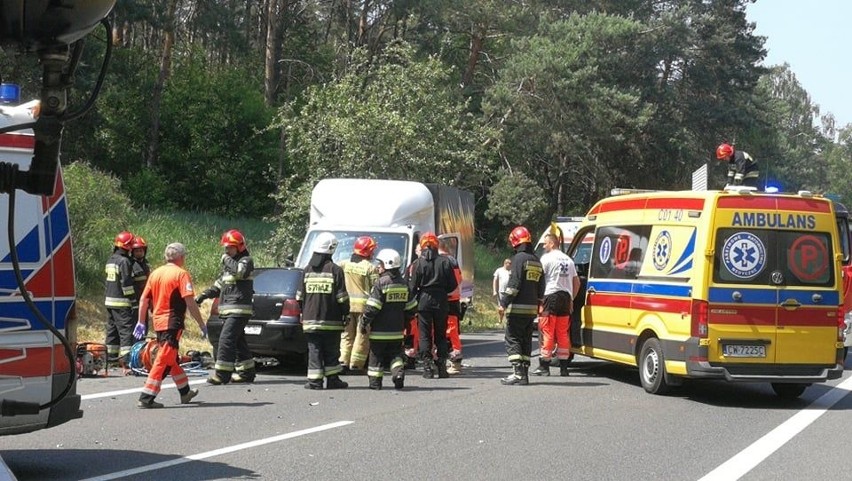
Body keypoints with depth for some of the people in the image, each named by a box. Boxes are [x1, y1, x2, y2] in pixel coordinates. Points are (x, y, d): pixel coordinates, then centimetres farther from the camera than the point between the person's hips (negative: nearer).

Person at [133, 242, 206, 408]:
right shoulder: (181, 274, -9)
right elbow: (190, 303, -16)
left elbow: (143, 300, 12)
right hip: (172, 323, -8)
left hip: (158, 322, 8)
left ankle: (185, 392, 35)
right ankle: (146, 398, -12)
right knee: (164, 361, -7)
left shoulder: (155, 273, 10)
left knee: (172, 359, 21)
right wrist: (202, 325, -11)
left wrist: (141, 322, 19)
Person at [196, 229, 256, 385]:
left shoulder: (246, 261, -6)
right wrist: (203, 295, 21)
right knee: (238, 341, 12)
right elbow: (219, 284, 29)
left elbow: (240, 271, -29)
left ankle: (222, 373, -17)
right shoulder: (229, 263, 22)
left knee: (226, 339, -16)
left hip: (239, 310, -10)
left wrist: (227, 260, -15)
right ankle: (247, 372, 18)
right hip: (228, 310, 10)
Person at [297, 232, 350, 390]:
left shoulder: (307, 269, 5)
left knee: (314, 350, 5)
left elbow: (300, 296, 10)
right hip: (331, 321, -3)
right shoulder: (335, 270, -7)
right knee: (331, 352, 6)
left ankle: (314, 381, 0)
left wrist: (303, 313, 21)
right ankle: (332, 380, 10)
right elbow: (342, 297, -8)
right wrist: (346, 313, 5)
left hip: (310, 319, 3)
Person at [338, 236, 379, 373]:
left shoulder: (343, 265, 4)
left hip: (346, 304, 4)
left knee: (346, 334, 12)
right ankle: (355, 363, 1)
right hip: (363, 305, -4)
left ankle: (343, 360, 4)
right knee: (362, 335, 3)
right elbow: (376, 288, -5)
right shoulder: (370, 268, -7)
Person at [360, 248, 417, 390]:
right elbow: (412, 308, 12)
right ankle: (398, 372, -11)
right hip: (397, 330, 5)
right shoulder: (403, 284, 7)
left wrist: (363, 323, -7)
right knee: (395, 354, 13)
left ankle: (375, 382, 8)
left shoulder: (380, 283, -14)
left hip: (380, 330, -5)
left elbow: (372, 308, -17)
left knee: (376, 356, 6)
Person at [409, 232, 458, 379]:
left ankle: (427, 367, -3)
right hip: (441, 302, 2)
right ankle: (442, 367, 7)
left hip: (424, 302, -2)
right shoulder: (445, 261, -1)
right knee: (441, 335, 10)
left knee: (425, 335, 3)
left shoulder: (419, 263, -7)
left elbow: (413, 286, -5)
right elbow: (453, 285, 2)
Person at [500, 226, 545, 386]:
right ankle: (524, 373, 11)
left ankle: (518, 373, -13)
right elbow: (541, 287, 18)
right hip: (532, 308, 8)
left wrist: (504, 302, -15)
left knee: (512, 339, -5)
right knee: (526, 340, 12)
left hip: (517, 307, -8)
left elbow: (514, 284, -17)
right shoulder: (537, 261, 16)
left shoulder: (519, 258, -10)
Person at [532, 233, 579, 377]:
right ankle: (564, 368, 8)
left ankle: (544, 367, -3)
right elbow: (577, 282, 19)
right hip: (566, 297, 6)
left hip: (551, 296, -6)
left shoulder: (546, 258, -4)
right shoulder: (568, 260, 16)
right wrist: (571, 299, 22)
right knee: (563, 334, 9)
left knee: (547, 332, -3)